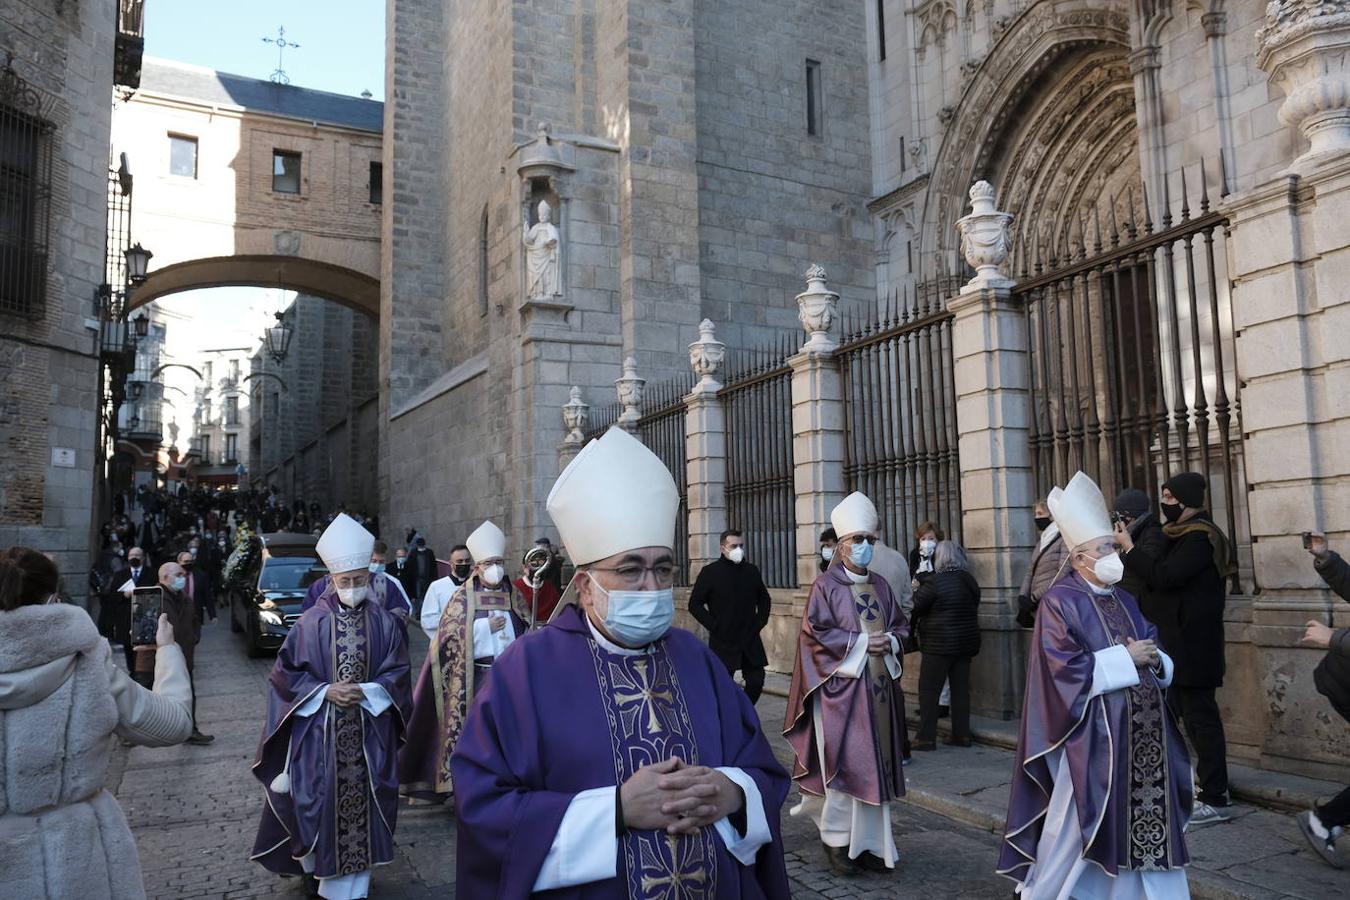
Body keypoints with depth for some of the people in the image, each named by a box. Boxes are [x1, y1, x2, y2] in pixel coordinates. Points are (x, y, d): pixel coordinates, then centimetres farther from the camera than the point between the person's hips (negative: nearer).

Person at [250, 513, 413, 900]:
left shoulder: (385, 622, -1)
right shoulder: (312, 622, -3)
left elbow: (397, 673, 1)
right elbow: (286, 672, 1)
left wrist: (366, 691, -15)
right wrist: (325, 691, -11)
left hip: (369, 730, 1)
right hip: (319, 731, 0)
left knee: (362, 802, 4)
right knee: (320, 801, 3)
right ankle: (318, 865, 27)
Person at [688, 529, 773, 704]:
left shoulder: (752, 570, 8)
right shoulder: (710, 572, -4)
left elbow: (765, 599, 21)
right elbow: (695, 605, -3)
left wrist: (760, 622, 7)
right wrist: (714, 626, -10)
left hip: (750, 641, 4)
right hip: (723, 642, -4)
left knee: (756, 682, 2)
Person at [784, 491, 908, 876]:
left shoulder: (880, 586, 12)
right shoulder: (826, 586, -5)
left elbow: (900, 626, 18)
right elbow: (815, 632, -10)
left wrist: (890, 641, -4)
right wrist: (860, 643, -13)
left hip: (879, 686, 6)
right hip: (841, 686, -6)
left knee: (876, 764, 6)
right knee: (845, 764, -6)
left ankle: (870, 842, 14)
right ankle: (836, 839, 9)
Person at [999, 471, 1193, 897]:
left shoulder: (1125, 602, 13)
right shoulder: (1059, 602, -10)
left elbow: (1159, 662, 18)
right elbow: (1066, 671, -18)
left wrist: (1155, 659, -5)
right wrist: (1124, 657, -15)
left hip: (1142, 734, 7)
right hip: (1092, 738, -7)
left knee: (1148, 823, 10)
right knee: (1076, 828, 2)